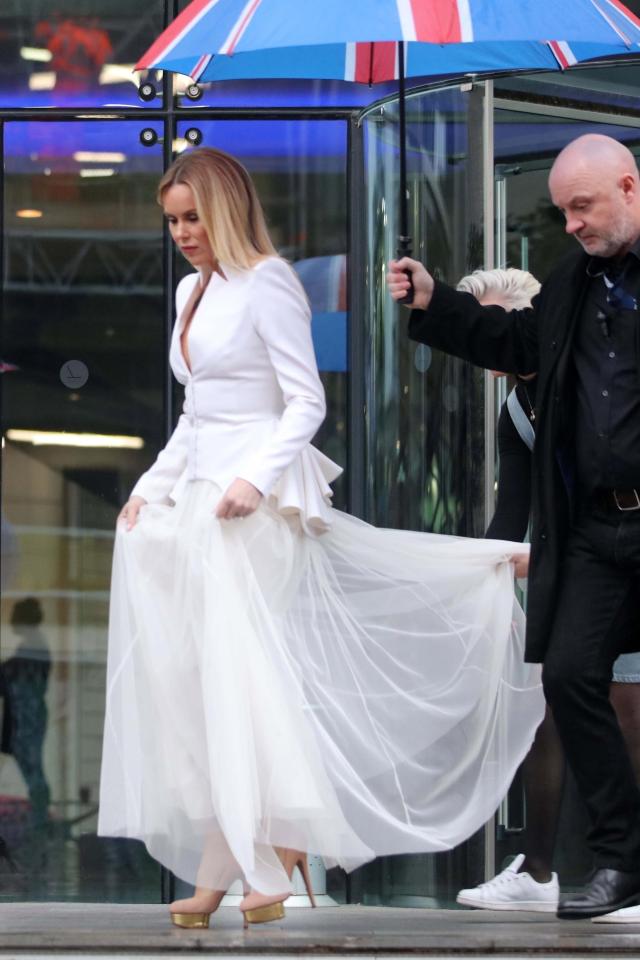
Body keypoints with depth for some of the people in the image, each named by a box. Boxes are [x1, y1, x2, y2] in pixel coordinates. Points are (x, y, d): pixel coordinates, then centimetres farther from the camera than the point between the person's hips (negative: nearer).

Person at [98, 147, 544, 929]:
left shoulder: (266, 284, -8)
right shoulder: (192, 290, 17)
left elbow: (306, 402, -12)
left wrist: (256, 479, -22)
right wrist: (153, 483, 15)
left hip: (254, 503, -8)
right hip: (198, 497, 9)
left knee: (242, 672, -10)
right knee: (201, 679, 2)